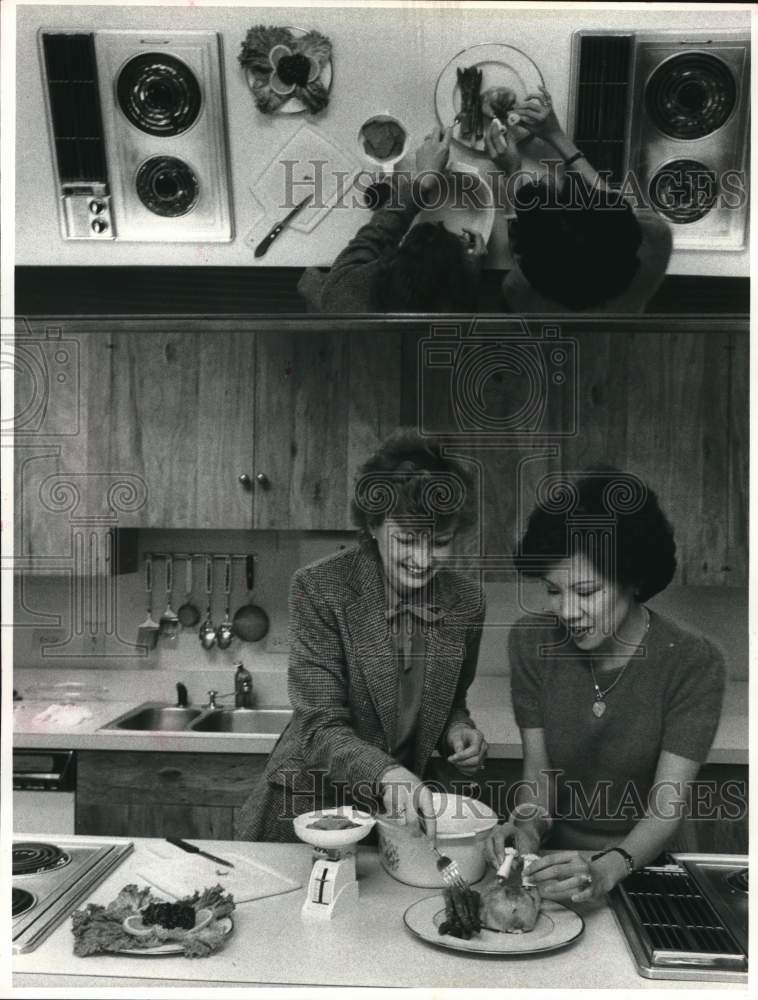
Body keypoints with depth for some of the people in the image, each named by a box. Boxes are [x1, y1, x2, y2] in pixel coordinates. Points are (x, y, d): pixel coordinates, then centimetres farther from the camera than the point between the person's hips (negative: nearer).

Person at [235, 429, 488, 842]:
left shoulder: (465, 600, -5)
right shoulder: (318, 588, -17)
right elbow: (320, 728, -20)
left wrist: (457, 730, -10)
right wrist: (385, 773, -37)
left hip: (401, 810, 3)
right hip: (309, 805, -3)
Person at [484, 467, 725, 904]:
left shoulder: (694, 665, -14)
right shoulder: (532, 642, -4)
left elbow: (668, 805, -19)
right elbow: (537, 769, -1)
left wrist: (607, 870, -35)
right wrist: (530, 825, -21)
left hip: (640, 864, -3)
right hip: (556, 857, 3)